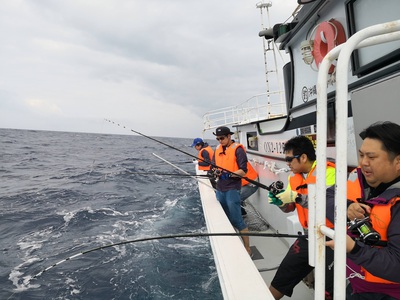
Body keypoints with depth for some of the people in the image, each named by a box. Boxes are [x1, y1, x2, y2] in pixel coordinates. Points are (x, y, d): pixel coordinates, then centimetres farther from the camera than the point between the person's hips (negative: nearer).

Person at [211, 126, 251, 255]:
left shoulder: (237, 149, -9)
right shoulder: (218, 149, 12)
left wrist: (228, 174, -25)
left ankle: (247, 249, 9)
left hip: (232, 189, -7)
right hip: (220, 189, 7)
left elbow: (243, 171, -13)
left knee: (237, 220, -4)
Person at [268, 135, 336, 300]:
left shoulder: (328, 171, -16)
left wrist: (296, 196, -29)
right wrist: (279, 201, -10)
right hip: (308, 238, 7)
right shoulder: (294, 177, 6)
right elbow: (289, 208, 11)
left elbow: (330, 203, -28)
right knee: (279, 283, 12)